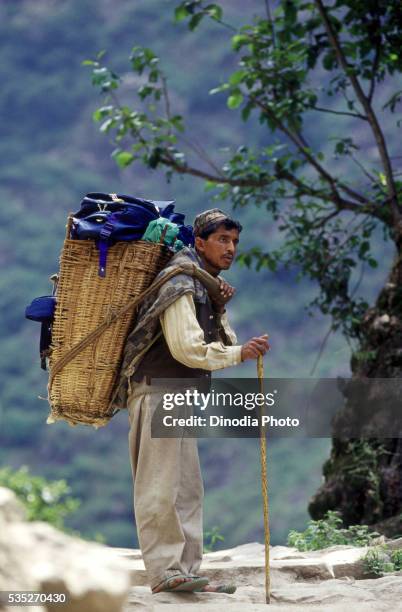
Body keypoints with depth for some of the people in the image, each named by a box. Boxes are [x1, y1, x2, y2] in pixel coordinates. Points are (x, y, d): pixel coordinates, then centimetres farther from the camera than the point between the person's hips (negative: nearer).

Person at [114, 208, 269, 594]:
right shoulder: (181, 284, -14)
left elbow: (224, 344, 14)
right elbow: (187, 349, -23)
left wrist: (218, 311, -2)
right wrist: (240, 354, -19)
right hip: (156, 390, -10)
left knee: (187, 489, 9)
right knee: (160, 487, -11)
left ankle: (185, 572, 11)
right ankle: (164, 572, -12)